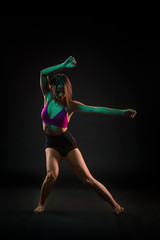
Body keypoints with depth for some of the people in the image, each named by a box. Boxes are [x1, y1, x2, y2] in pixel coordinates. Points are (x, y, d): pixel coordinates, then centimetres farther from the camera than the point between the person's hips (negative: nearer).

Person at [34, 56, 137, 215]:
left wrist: (121, 112, -27)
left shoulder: (70, 105, -11)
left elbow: (96, 110, -19)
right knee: (51, 174, -22)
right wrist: (63, 66, -24)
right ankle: (41, 204, 5)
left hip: (67, 142, -2)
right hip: (51, 143, 2)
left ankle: (114, 204, 8)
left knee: (87, 179, -5)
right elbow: (43, 74, -13)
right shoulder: (48, 97, -1)